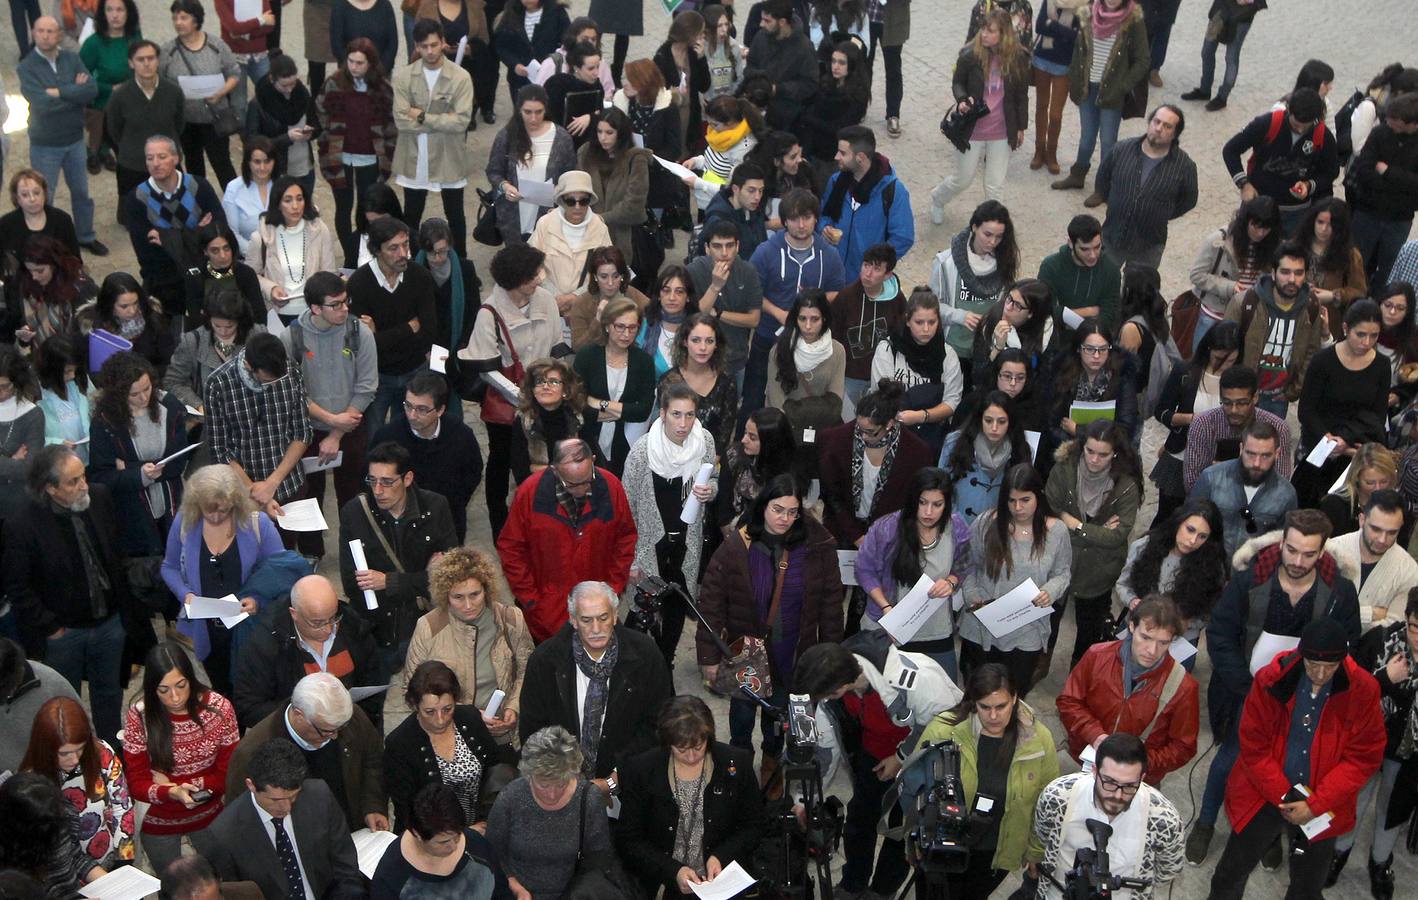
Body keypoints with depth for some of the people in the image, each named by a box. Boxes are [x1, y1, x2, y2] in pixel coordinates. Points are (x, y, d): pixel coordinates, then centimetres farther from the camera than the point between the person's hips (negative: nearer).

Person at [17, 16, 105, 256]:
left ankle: (86, 236, 38)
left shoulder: (72, 59, -4)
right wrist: (75, 92, -20)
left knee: (81, 192, 19)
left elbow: (92, 90, -17)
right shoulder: (27, 67, -14)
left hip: (75, 140, 3)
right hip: (45, 145, -3)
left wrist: (60, 92, -22)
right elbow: (42, 104, -26)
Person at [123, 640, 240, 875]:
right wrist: (173, 792, -36)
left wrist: (171, 782, -22)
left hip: (210, 817, 1)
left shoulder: (219, 708, -19)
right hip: (160, 823, -1)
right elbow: (136, 783, -16)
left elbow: (228, 773, -12)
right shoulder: (138, 717, -22)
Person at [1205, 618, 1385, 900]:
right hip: (1265, 797, -1)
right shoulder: (1270, 681, -17)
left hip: (1323, 808, 1)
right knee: (1234, 870, 16)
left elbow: (1363, 757, -12)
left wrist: (1316, 805, -16)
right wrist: (1284, 798, -13)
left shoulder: (1363, 690, -15)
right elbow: (1254, 747, -10)